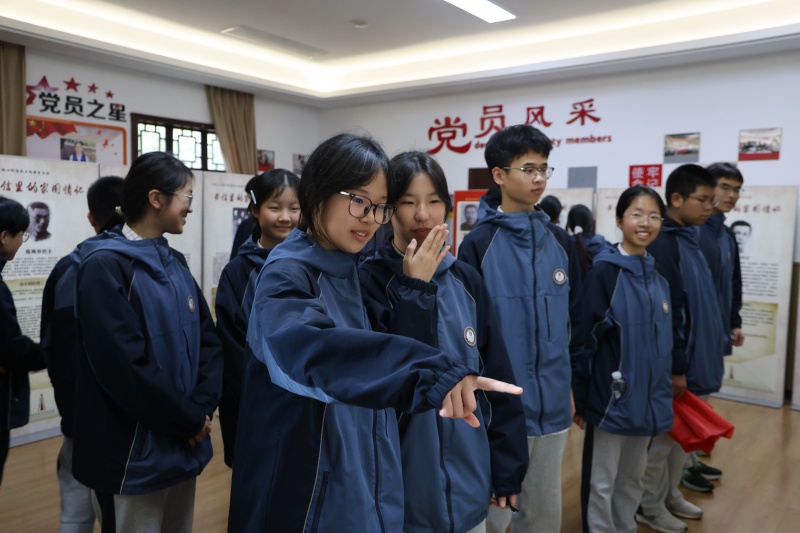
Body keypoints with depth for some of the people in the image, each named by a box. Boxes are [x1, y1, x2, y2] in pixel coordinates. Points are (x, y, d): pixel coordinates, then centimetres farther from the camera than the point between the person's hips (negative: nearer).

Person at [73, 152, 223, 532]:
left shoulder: (174, 263, 9)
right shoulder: (105, 264, -15)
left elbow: (209, 341, 6)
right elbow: (125, 365, -22)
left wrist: (202, 409, -8)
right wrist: (190, 420, -14)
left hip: (184, 446, 7)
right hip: (133, 458, -7)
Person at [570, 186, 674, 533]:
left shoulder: (658, 276, 6)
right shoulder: (603, 272, -14)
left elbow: (663, 341, 13)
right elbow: (581, 340, -15)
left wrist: (663, 392, 13)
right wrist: (580, 399, -13)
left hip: (647, 400, 6)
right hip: (610, 399, -6)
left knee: (633, 479, 22)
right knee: (602, 483, 9)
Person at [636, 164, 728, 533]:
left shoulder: (689, 239, 10)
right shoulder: (662, 244, -19)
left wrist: (700, 360, 17)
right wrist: (676, 368, -21)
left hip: (694, 360, 9)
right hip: (675, 365, -9)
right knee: (662, 436, 6)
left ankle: (670, 495, 36)